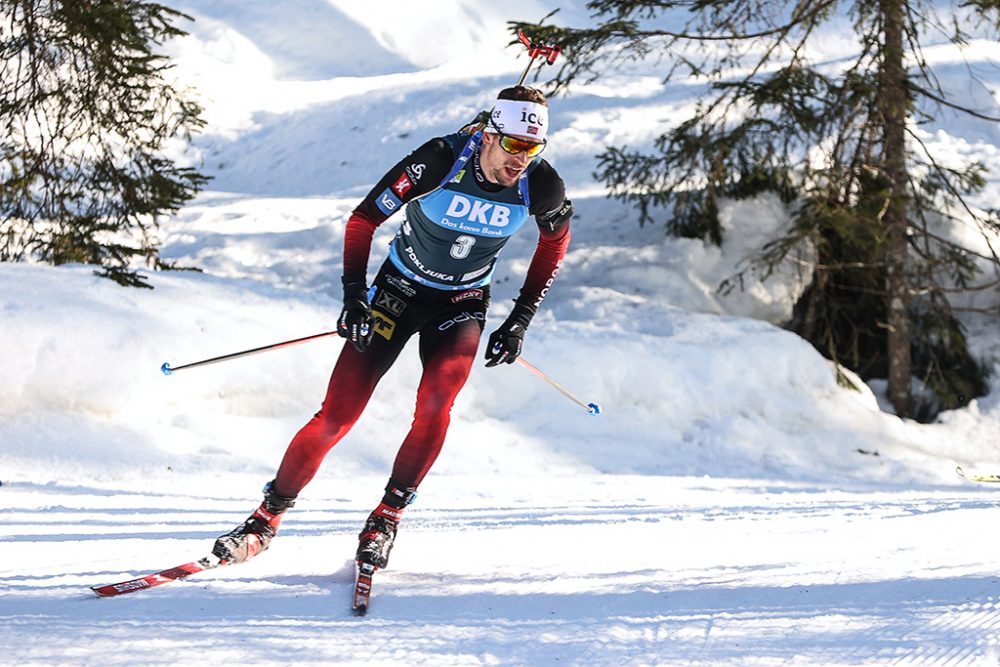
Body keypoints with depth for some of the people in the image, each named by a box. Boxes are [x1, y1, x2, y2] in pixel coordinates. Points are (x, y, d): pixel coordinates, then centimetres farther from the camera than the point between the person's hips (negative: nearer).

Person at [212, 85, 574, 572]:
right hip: (399, 289, -2)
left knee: (434, 403, -27)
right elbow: (363, 219, -17)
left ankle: (386, 519, -11)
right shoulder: (439, 161, -26)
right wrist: (354, 294, -24)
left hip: (462, 304, 2)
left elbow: (556, 240, 4)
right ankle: (266, 520, 7)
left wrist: (521, 320, 1)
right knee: (336, 416, -8)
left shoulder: (541, 186, -18)